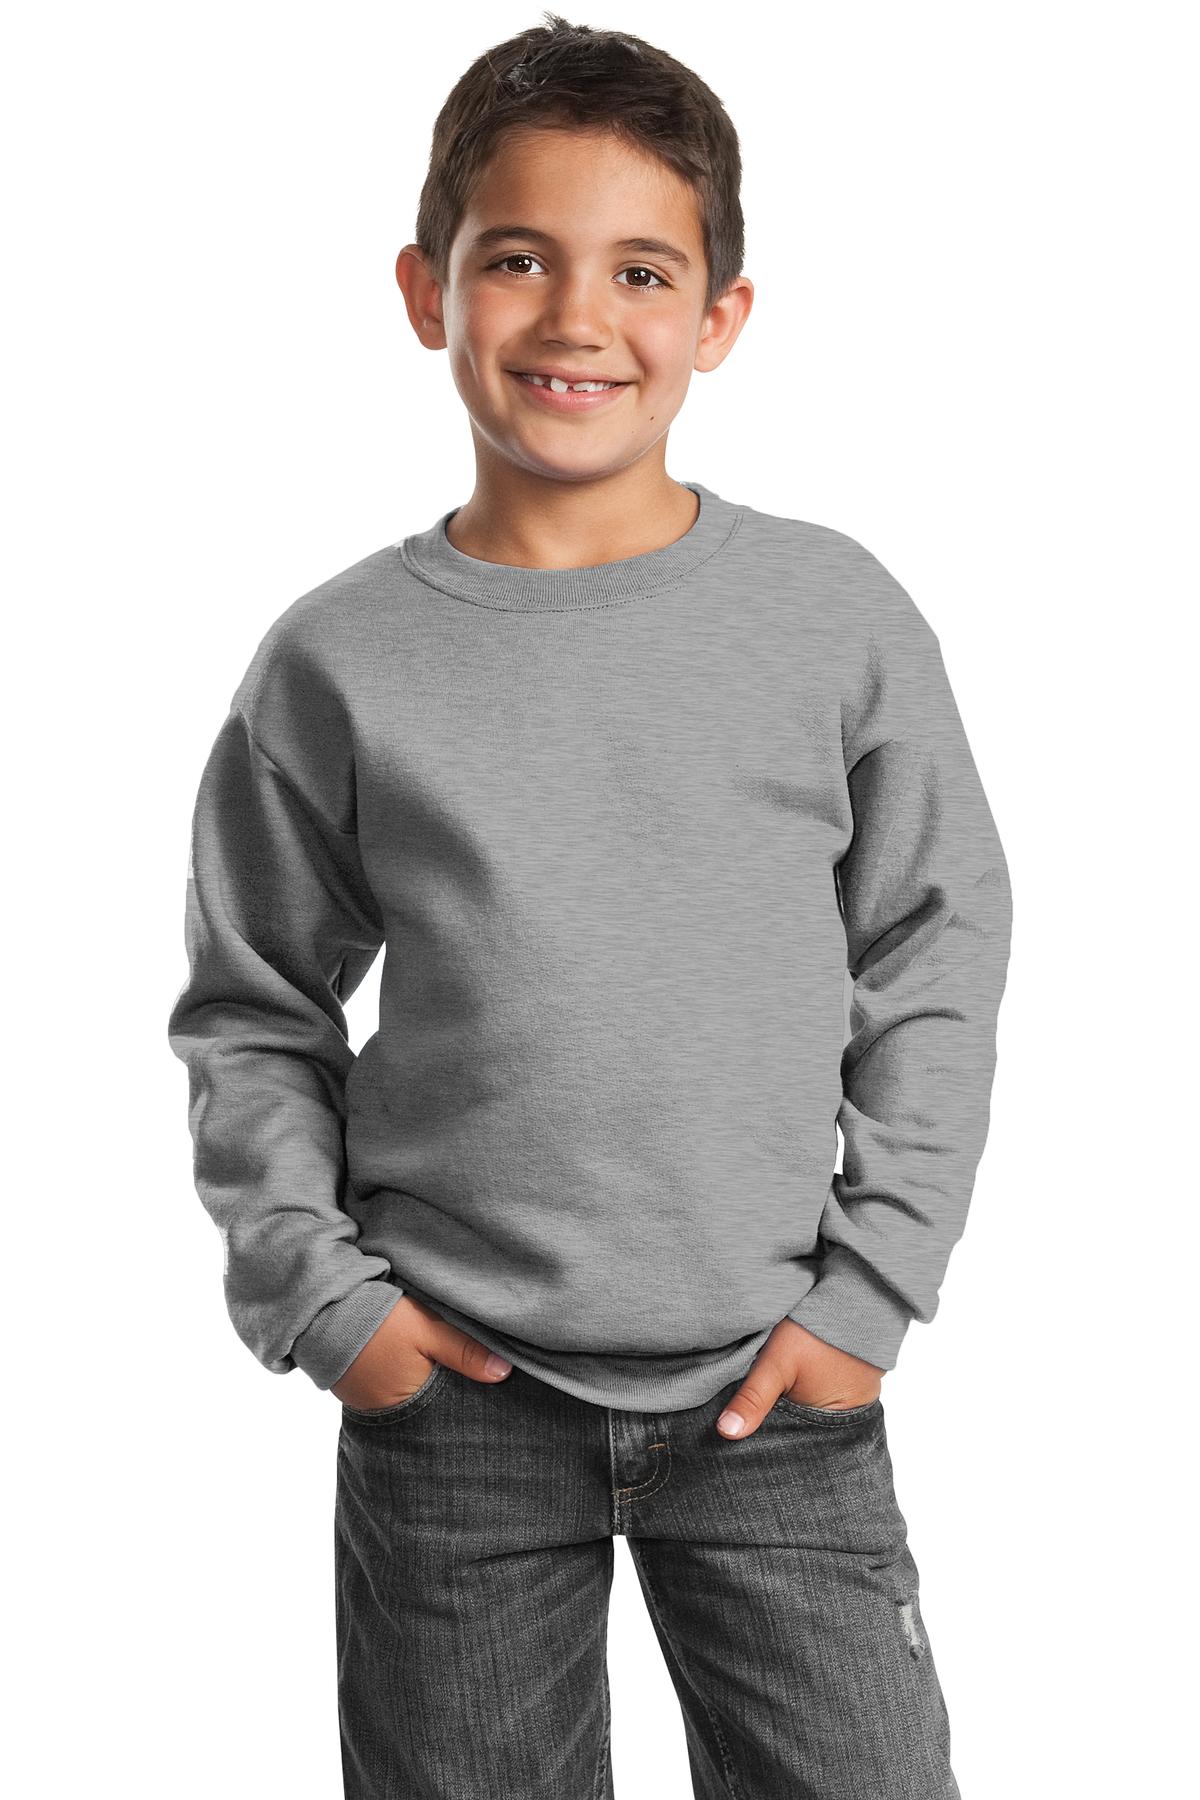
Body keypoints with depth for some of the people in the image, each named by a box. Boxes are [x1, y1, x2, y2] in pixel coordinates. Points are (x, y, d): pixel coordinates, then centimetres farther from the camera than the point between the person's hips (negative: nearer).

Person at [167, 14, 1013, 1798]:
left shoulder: (837, 617, -3)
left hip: (779, 1389, 0)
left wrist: (872, 1287, -2)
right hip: (455, 1393, 0)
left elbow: (937, 964, 3)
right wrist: (317, 1293, -3)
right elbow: (250, 1016, 6)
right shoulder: (337, 661, -3)